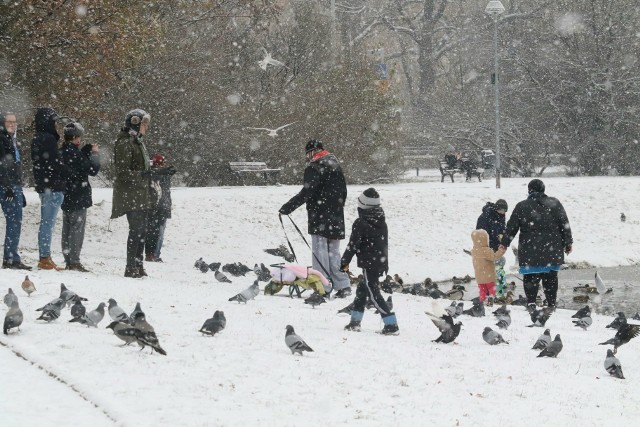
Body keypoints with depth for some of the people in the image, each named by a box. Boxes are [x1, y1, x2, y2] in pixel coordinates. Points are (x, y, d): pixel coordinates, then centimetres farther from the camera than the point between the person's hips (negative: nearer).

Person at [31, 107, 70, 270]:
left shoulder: (37, 139, 13)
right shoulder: (48, 139, -16)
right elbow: (57, 163, -18)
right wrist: (68, 174, -3)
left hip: (43, 187, 10)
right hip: (53, 187, -10)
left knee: (46, 223, 13)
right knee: (48, 222, -8)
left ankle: (44, 258, 17)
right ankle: (45, 258, -7)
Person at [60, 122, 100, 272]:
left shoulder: (63, 151, 7)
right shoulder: (73, 152, -19)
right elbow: (93, 169, -18)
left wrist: (88, 149, 15)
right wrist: (95, 153, -3)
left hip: (66, 197, 9)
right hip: (78, 197, -9)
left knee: (68, 228, 13)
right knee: (77, 229, -6)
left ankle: (69, 260, 18)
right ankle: (74, 261, -7)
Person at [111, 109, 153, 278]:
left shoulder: (138, 141, 18)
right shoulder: (125, 142, -13)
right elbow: (124, 171, -18)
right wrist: (143, 175, -19)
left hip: (141, 195, 10)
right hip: (130, 195, -10)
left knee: (141, 231, 10)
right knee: (136, 230, -12)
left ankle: (138, 266, 16)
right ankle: (131, 268, -10)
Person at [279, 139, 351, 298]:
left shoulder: (314, 167, -13)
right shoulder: (336, 165, 14)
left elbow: (307, 193, -21)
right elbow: (343, 191, 20)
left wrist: (288, 207, -19)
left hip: (320, 218, -8)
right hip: (336, 218, 8)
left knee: (320, 251, -4)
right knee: (334, 252, 13)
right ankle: (343, 285, 9)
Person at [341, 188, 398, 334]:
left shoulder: (360, 224, -14)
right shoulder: (382, 223, 11)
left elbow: (353, 245, -13)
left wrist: (344, 262, -3)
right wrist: (385, 264, 26)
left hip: (369, 263, -8)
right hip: (381, 263, 8)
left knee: (373, 293, -7)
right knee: (362, 289, 20)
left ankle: (391, 323, -15)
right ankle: (355, 322, 27)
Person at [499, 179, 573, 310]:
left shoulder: (521, 207, 0)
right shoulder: (555, 204, 3)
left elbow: (511, 227, 3)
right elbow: (565, 224, 4)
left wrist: (504, 244, 12)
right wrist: (568, 242, 11)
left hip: (530, 251, -1)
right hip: (552, 250, 1)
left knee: (531, 276, 4)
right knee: (551, 277, 9)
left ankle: (531, 301, -8)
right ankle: (552, 304, 9)